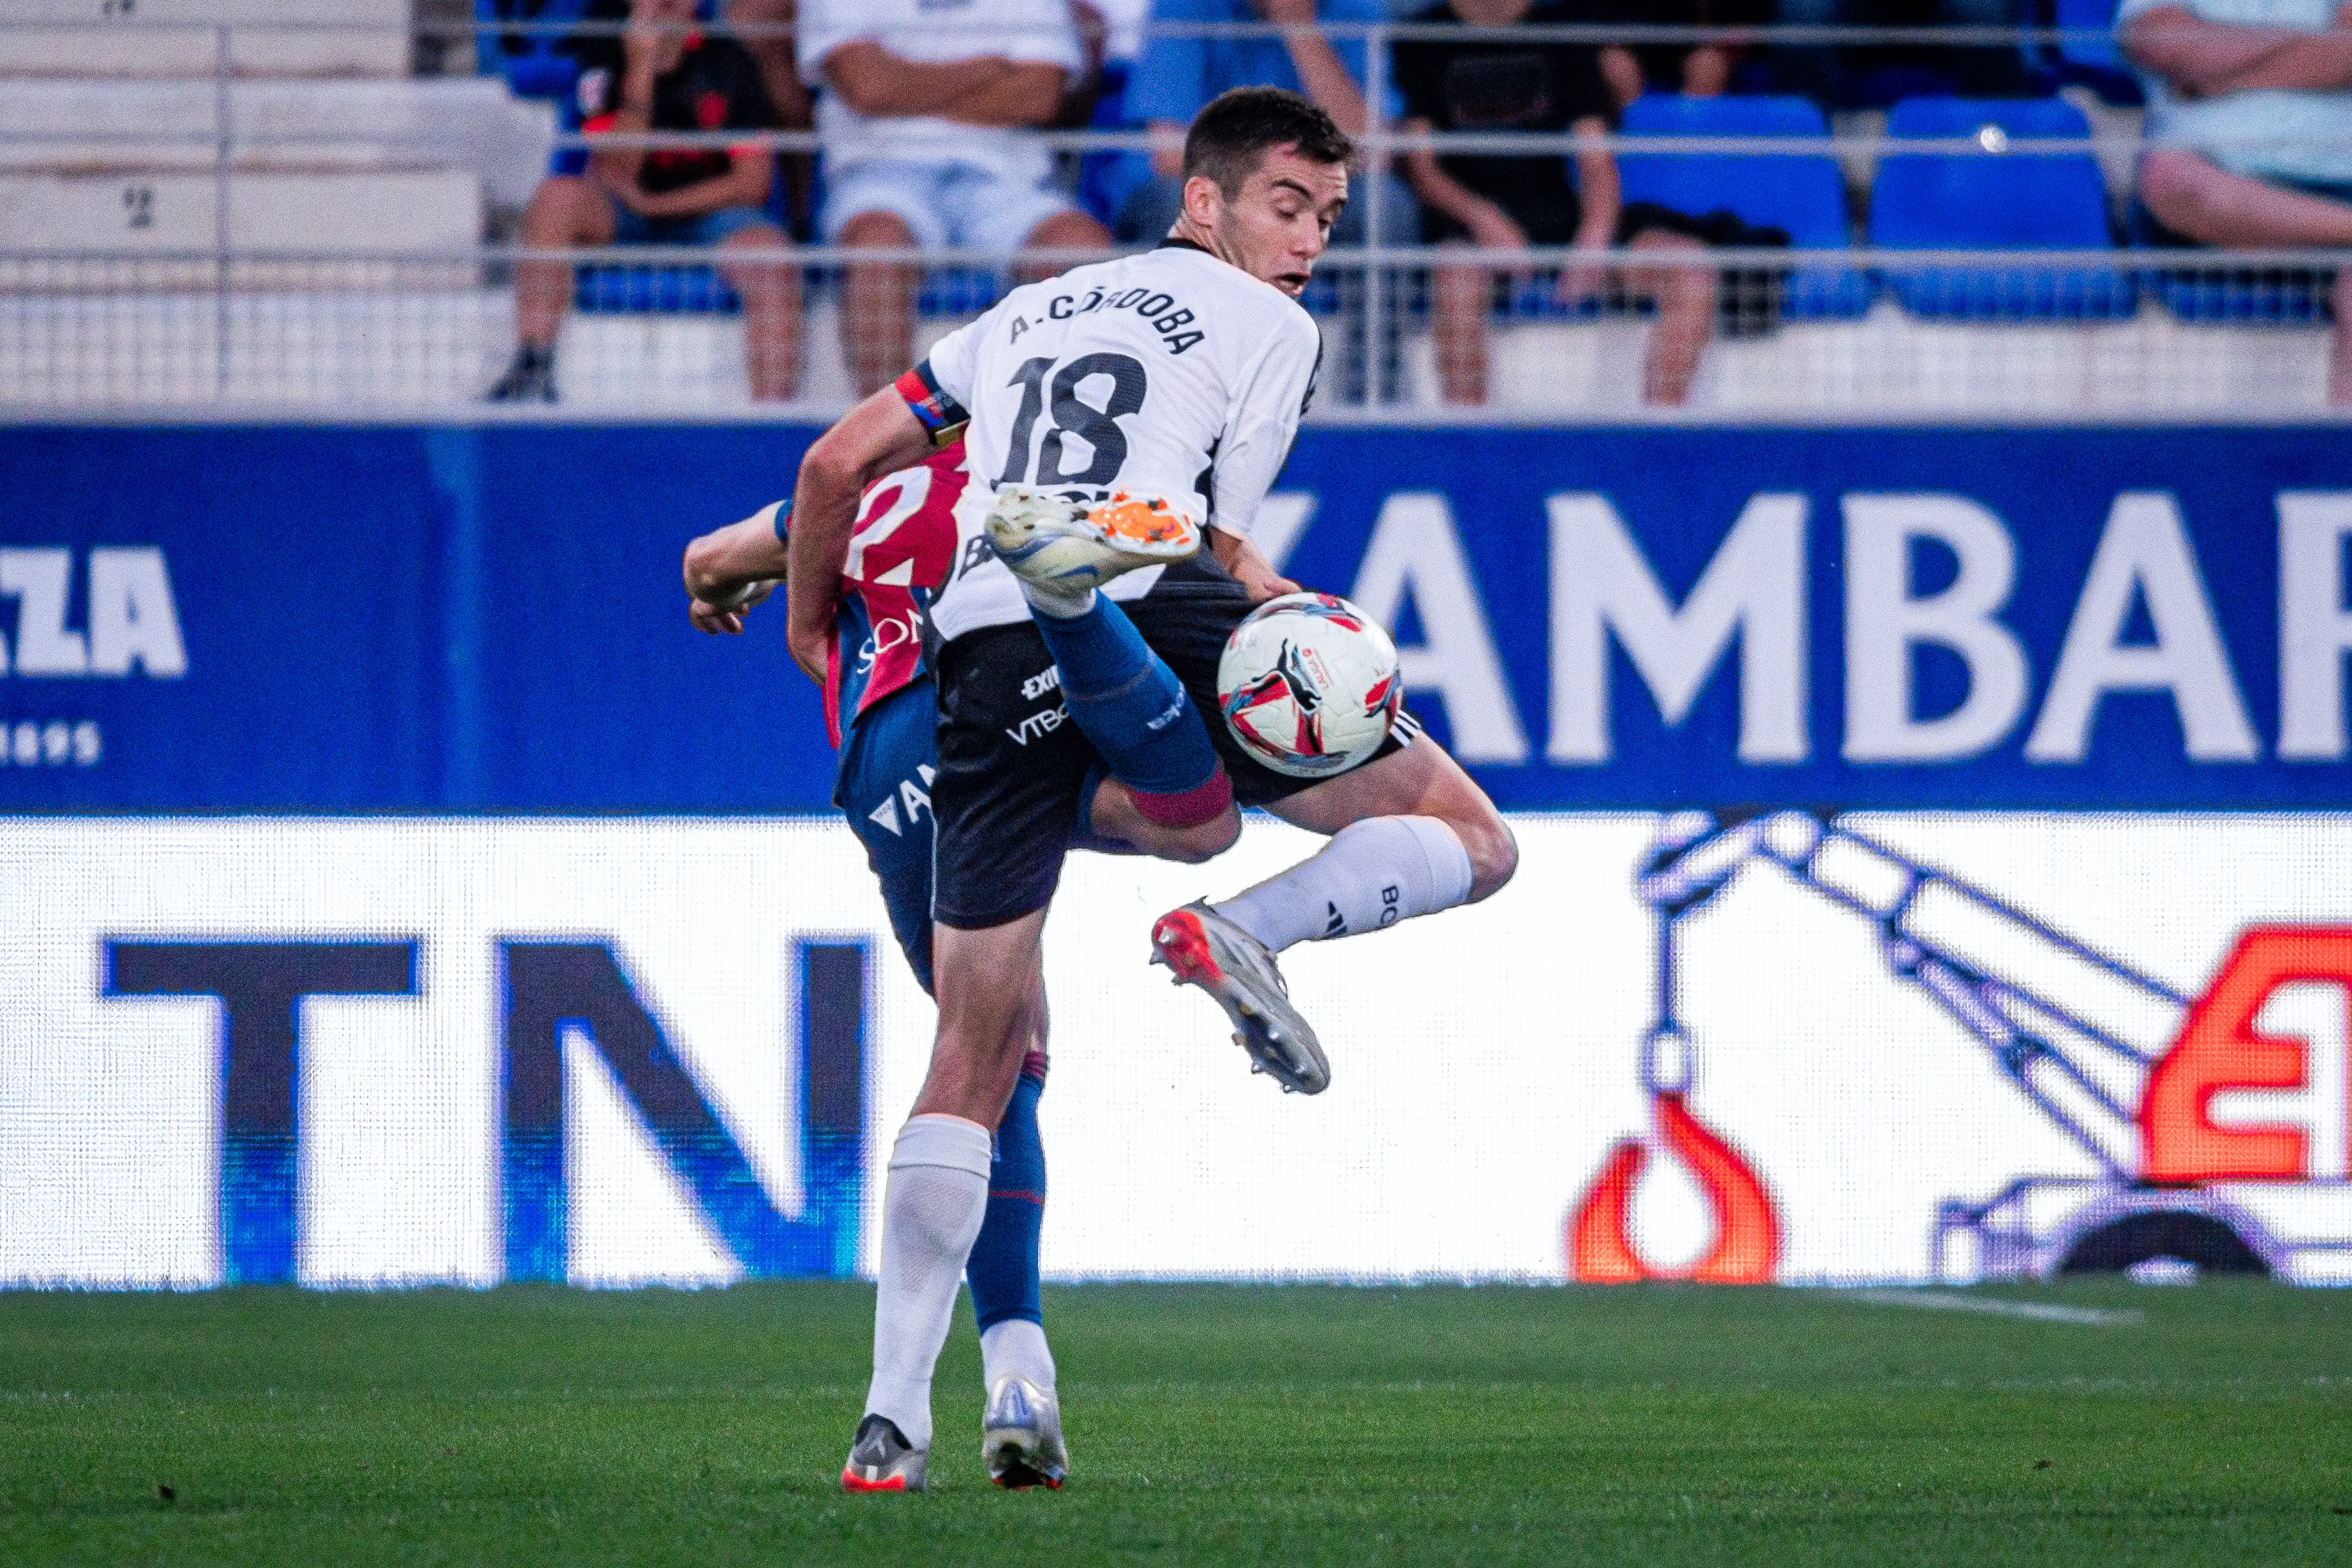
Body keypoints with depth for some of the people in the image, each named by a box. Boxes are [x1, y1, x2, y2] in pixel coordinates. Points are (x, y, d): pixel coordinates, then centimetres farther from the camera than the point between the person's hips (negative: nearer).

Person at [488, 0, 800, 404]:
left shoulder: (727, 60, 1)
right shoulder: (604, 57, 0)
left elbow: (752, 180, -3)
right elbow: (615, 172, -13)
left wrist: (653, 204, -12)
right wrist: (642, 66, -20)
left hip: (710, 213, 0)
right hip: (616, 224, 0)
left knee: (773, 260, -33)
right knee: (558, 195, -32)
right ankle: (531, 369, -38)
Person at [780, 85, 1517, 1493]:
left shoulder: (1032, 311, 32)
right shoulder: (1271, 328, 17)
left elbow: (840, 458, 31)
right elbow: (1218, 547, 7)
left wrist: (807, 617, 42)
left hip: (985, 652, 5)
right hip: (1154, 613, -5)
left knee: (974, 1054, 9)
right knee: (1472, 840, 7)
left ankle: (894, 1408, 0)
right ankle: (1244, 931, -20)